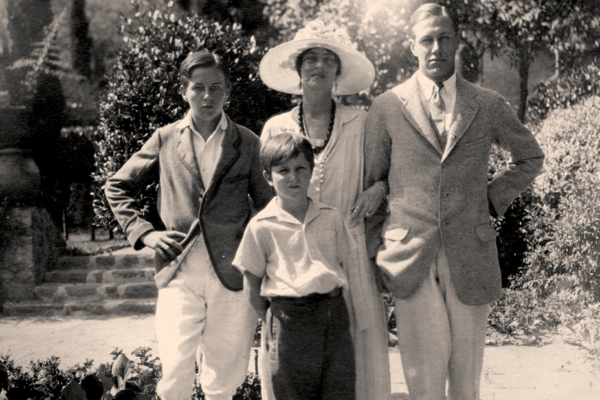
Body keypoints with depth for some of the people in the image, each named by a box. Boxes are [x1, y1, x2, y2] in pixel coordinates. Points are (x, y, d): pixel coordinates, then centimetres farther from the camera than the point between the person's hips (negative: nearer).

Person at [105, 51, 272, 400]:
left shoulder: (247, 143, 8)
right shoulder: (165, 139, 9)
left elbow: (269, 207, 9)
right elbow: (117, 188, 18)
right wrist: (145, 232, 4)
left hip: (233, 275, 0)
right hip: (179, 273, 0)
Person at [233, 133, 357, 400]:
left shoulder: (331, 218, 8)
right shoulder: (261, 226, -2)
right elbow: (251, 285, 4)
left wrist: (332, 305, 7)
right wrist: (270, 320, 3)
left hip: (334, 311, 3)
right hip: (289, 316, -3)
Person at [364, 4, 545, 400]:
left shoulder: (489, 106, 7)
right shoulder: (387, 107, 4)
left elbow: (531, 158, 22)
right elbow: (371, 182, 12)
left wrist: (494, 198, 9)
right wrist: (378, 244, 8)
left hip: (471, 258, 2)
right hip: (410, 258, -1)